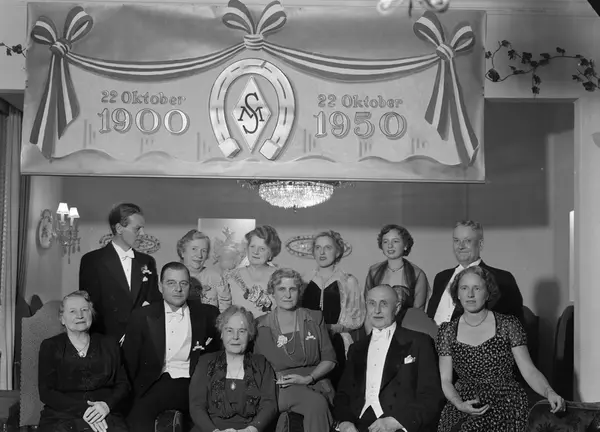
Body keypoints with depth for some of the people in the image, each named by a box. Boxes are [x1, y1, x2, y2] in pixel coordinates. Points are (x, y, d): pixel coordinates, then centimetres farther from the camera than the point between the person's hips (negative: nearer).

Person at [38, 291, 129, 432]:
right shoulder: (50, 347, 10)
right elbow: (46, 392, 1)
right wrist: (82, 410, -11)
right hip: (61, 417, -1)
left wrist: (107, 405, -9)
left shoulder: (109, 345, 16)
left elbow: (123, 384, 13)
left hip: (105, 416, 1)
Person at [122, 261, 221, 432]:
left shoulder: (207, 314, 8)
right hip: (157, 384, -1)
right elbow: (130, 360, 7)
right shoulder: (143, 317, 8)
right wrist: (139, 391, -5)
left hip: (192, 385, 1)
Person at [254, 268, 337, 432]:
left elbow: (329, 360, 10)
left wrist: (307, 378, -8)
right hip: (278, 388, -2)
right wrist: (275, 379, -12)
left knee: (317, 406, -36)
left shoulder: (315, 318, 13)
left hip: (313, 382, 2)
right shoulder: (260, 325, 10)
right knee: (316, 401, -36)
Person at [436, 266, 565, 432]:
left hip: (507, 407, -1)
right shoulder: (448, 331, 5)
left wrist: (549, 393, -22)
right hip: (464, 410, 2)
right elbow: (445, 380, 4)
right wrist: (460, 404, -14)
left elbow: (529, 371, -4)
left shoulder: (508, 325, 0)